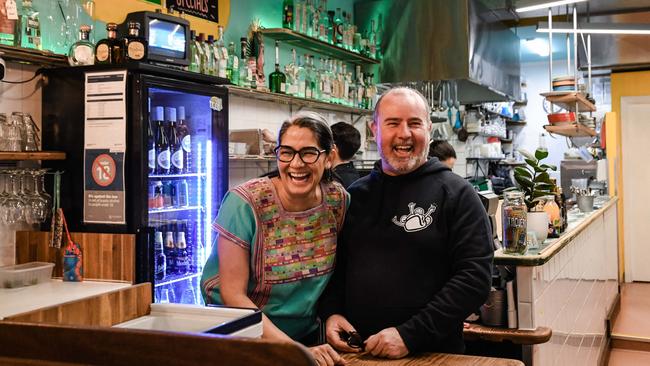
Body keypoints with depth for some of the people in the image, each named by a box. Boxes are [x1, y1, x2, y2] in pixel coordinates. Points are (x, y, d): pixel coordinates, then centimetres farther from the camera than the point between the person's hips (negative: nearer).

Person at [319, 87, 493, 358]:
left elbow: (475, 277, -14)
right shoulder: (354, 195, 7)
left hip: (432, 354, -4)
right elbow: (335, 265, 15)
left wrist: (410, 335, -21)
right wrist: (330, 312, -5)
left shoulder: (456, 194, -7)